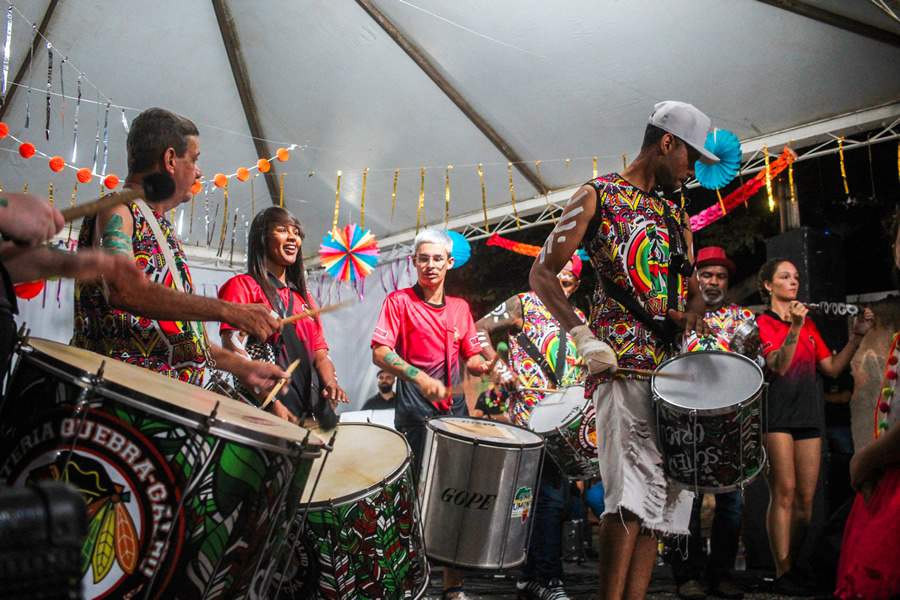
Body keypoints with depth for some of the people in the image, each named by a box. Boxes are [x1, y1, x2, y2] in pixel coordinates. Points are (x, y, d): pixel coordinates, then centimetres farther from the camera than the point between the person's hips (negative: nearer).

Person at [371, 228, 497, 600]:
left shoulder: (460, 307, 16)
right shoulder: (399, 301, 1)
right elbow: (380, 353, -9)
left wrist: (489, 369, -4)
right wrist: (419, 377, -23)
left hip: (455, 409, 5)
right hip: (416, 411, -4)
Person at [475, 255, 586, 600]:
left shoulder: (577, 320, 18)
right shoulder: (524, 304, 0)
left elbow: (584, 368, 23)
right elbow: (480, 329, -5)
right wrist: (500, 368, -14)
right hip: (532, 416, -7)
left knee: (555, 497, 11)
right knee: (552, 497, -11)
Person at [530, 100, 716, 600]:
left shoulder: (672, 213, 22)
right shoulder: (598, 196, 3)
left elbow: (692, 283, 26)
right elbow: (542, 273, -3)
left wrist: (692, 314, 2)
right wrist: (582, 336, -17)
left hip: (673, 365, 8)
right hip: (623, 363, -8)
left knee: (661, 493, 5)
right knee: (632, 493, -19)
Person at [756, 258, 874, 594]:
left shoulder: (808, 323, 18)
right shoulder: (763, 322, 0)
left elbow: (832, 368, 14)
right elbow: (779, 367, -14)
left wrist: (856, 336, 5)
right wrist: (794, 329, -25)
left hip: (808, 414, 6)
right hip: (778, 413, -6)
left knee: (806, 496, 3)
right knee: (784, 492, -10)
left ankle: (795, 568, 11)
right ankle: (782, 574, -6)